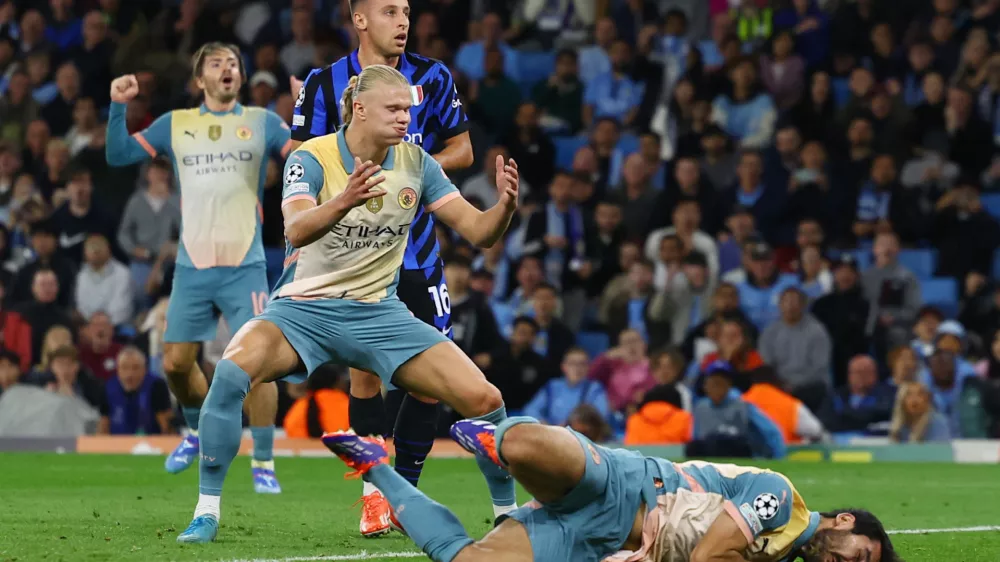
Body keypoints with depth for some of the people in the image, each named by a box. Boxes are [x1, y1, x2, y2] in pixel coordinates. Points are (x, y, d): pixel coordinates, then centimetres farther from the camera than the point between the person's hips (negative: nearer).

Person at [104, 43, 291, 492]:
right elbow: (117, 154, 7)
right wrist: (118, 105, -6)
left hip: (244, 268, -2)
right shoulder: (175, 125, 9)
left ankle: (263, 464, -2)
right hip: (192, 268, 2)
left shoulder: (262, 122, 5)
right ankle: (198, 430, 35)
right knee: (176, 363, 6)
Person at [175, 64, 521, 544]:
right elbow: (296, 231, -31)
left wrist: (505, 206, -26)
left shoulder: (416, 163, -2)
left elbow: (478, 232, -3)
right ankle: (207, 513, -21)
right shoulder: (311, 158, -13)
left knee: (485, 400, -13)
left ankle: (508, 517, 11)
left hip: (380, 313, 3)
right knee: (233, 370, -33)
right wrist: (343, 202, -51)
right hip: (305, 308, -3)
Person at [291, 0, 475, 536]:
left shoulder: (432, 77, 4)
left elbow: (462, 151, 9)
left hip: (417, 245, 2)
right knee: (364, 366, -5)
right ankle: (374, 493, 3)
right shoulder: (325, 84, -1)